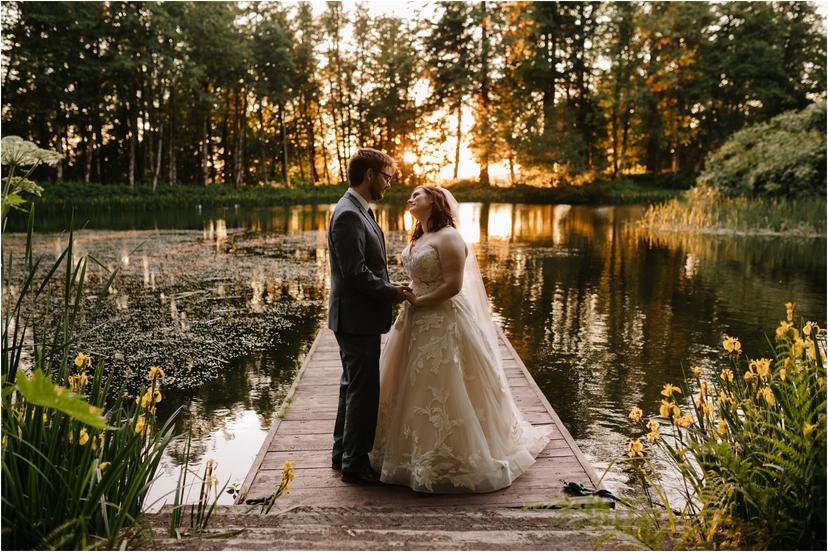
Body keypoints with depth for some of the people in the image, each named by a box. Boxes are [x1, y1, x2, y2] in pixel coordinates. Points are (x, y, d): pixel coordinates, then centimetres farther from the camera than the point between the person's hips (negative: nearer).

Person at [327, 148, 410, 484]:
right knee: (364, 391, 0)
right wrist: (392, 293, -13)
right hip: (357, 318, -11)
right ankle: (355, 463, 12)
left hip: (356, 318, 11)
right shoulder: (349, 215, -20)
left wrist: (389, 288, 8)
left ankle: (343, 453, 32)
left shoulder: (358, 211, 13)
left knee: (354, 387, 19)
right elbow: (355, 273, -24)